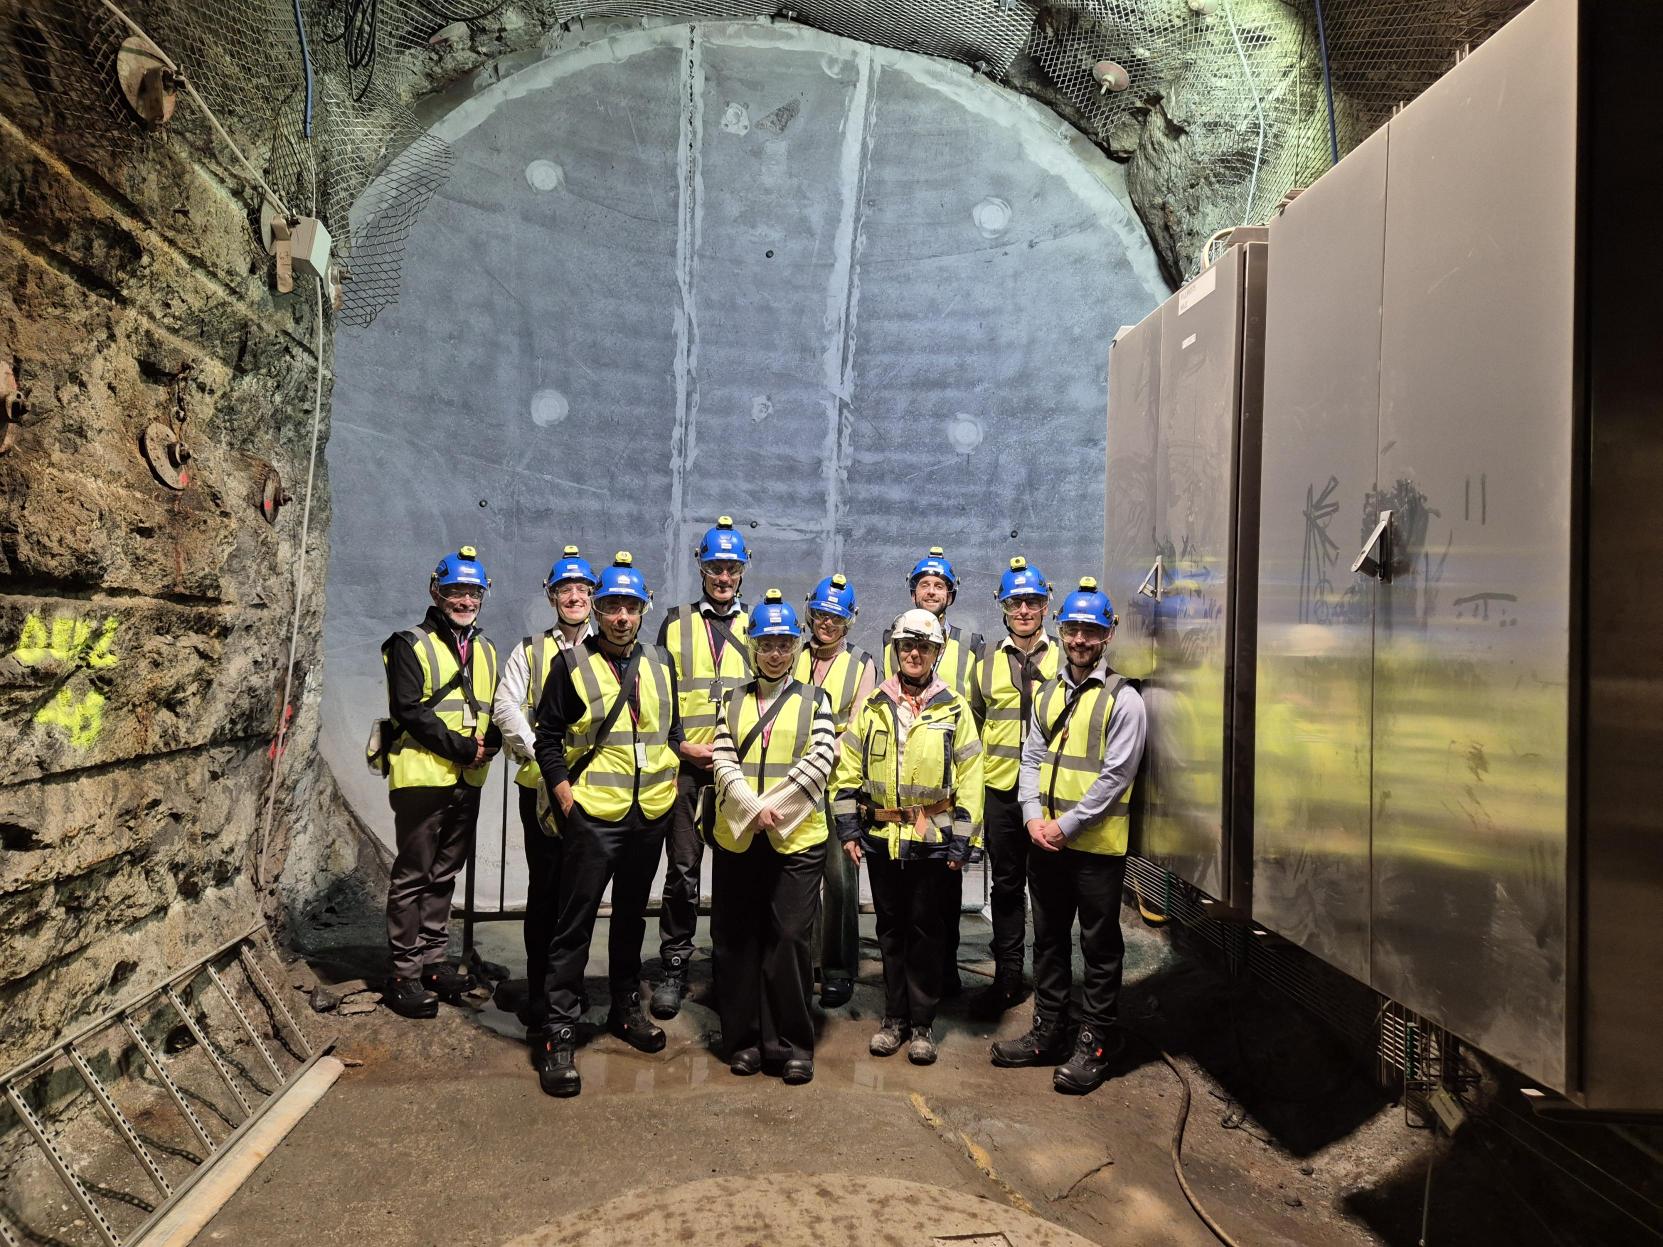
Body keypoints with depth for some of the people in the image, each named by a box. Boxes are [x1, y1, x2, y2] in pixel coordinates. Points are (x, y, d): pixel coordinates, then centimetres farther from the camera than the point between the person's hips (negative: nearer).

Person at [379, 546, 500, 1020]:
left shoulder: (485, 650, 15)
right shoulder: (411, 645, -4)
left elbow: (497, 709, 17)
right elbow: (409, 709, -14)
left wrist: (490, 742, -5)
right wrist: (461, 747, -17)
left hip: (467, 781, 6)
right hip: (422, 778, -6)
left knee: (444, 874, 14)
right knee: (413, 876, 0)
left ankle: (433, 960, 24)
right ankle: (405, 974, 7)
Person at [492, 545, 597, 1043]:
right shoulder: (530, 650, 10)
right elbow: (506, 707, 2)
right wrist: (539, 754, -10)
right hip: (542, 785, 0)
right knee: (545, 887, 1)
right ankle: (539, 998, 12)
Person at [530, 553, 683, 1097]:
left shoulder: (660, 662, 8)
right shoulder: (573, 664, -4)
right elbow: (548, 737, -3)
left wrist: (669, 781, 7)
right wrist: (564, 796, -12)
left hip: (650, 815, 5)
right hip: (592, 815, -5)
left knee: (632, 916, 18)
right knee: (574, 924, -2)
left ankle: (626, 1008, 33)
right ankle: (559, 1033, 6)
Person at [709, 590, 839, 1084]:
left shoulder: (814, 700, 6)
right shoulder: (733, 701, 11)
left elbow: (819, 762, -5)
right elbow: (723, 762, 1)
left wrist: (775, 811, -14)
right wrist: (753, 809, -15)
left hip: (796, 838, -2)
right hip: (737, 837, 2)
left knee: (789, 940, -2)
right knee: (737, 941, 8)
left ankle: (792, 1045, 12)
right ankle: (745, 1041, 21)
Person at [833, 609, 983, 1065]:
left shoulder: (953, 708, 0)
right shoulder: (873, 706, 4)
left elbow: (969, 779, -2)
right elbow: (849, 769, 6)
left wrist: (962, 841, -6)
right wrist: (848, 829, 0)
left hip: (932, 839, -2)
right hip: (881, 837, 2)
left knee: (925, 929, 6)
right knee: (890, 929, 12)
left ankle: (923, 1023, 19)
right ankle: (894, 1017, 26)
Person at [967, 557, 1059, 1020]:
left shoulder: (1063, 657, 2)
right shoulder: (988, 658, 8)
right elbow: (974, 719, 15)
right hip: (1000, 789, 2)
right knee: (1006, 885, 10)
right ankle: (1007, 978, 21)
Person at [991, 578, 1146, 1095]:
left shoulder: (1122, 699, -9)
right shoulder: (1047, 693, 10)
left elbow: (1115, 776, -14)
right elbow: (1032, 757, 9)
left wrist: (1066, 824, -15)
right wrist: (1034, 816, -6)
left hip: (1096, 844, -6)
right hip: (1045, 840, 6)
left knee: (1099, 946, 6)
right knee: (1048, 939, 16)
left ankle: (1096, 1042, 19)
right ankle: (1048, 1031, 29)